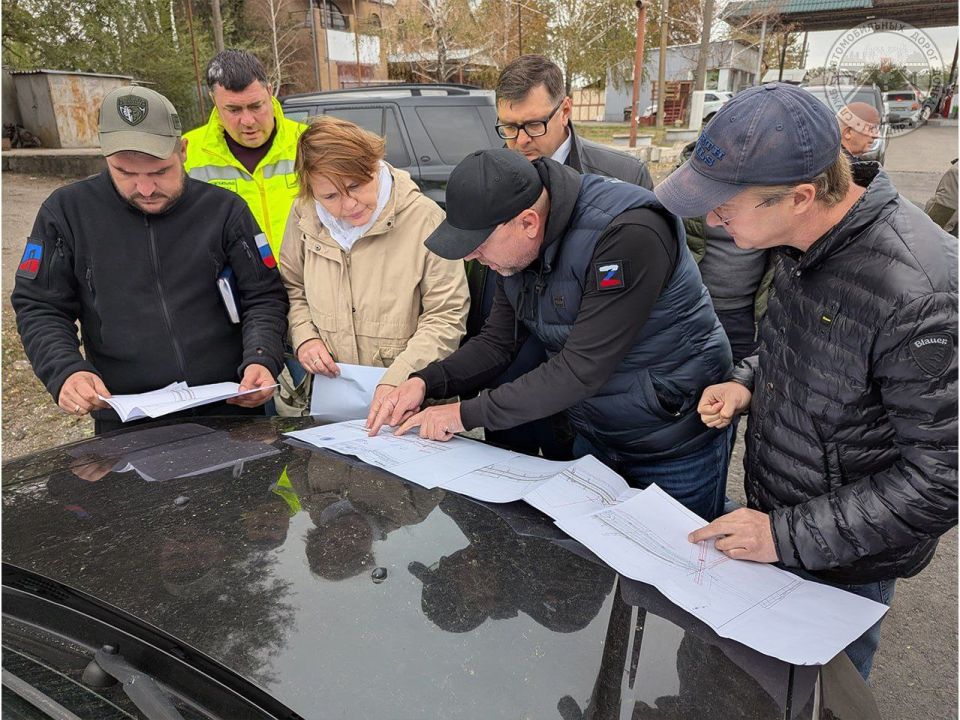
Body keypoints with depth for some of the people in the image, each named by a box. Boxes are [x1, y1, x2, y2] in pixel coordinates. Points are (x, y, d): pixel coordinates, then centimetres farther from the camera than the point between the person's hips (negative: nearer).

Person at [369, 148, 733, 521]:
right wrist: (425, 382, -15)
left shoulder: (628, 233, -32)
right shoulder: (516, 250, -6)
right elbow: (498, 342, 1)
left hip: (676, 445, -6)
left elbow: (582, 368, -32)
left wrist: (468, 414, -26)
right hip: (594, 435, 7)